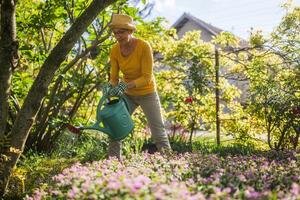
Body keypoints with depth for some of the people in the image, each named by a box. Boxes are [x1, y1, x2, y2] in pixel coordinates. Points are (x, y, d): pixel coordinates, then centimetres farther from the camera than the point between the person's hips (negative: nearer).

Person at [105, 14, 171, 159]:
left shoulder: (144, 47, -25)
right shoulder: (115, 51, -12)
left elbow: (147, 77, -25)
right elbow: (114, 78, -6)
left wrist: (125, 85, -36)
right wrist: (111, 88, -28)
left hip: (147, 93, -4)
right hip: (128, 94, 4)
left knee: (158, 132, 0)